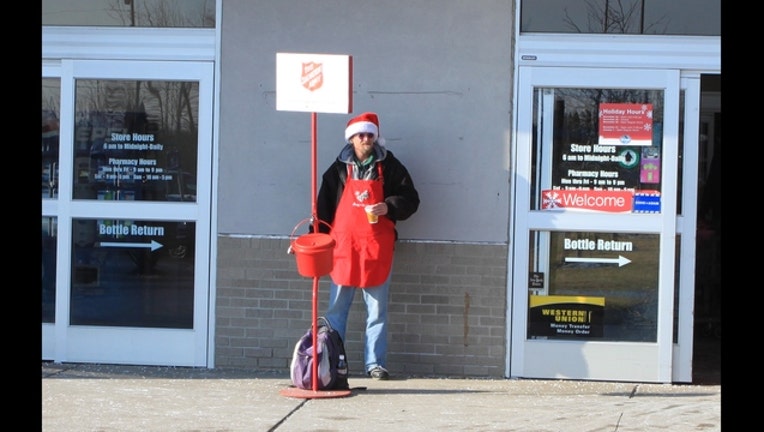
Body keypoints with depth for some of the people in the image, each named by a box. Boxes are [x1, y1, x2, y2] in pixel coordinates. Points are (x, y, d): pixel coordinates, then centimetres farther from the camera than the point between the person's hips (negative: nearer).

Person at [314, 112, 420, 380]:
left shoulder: (389, 166, 4)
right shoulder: (339, 168, 7)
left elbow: (410, 199, 4)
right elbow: (324, 206, 10)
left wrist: (389, 207, -15)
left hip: (378, 248, -1)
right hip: (343, 245, 1)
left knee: (377, 310, 2)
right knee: (336, 309, 4)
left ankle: (375, 364, 6)